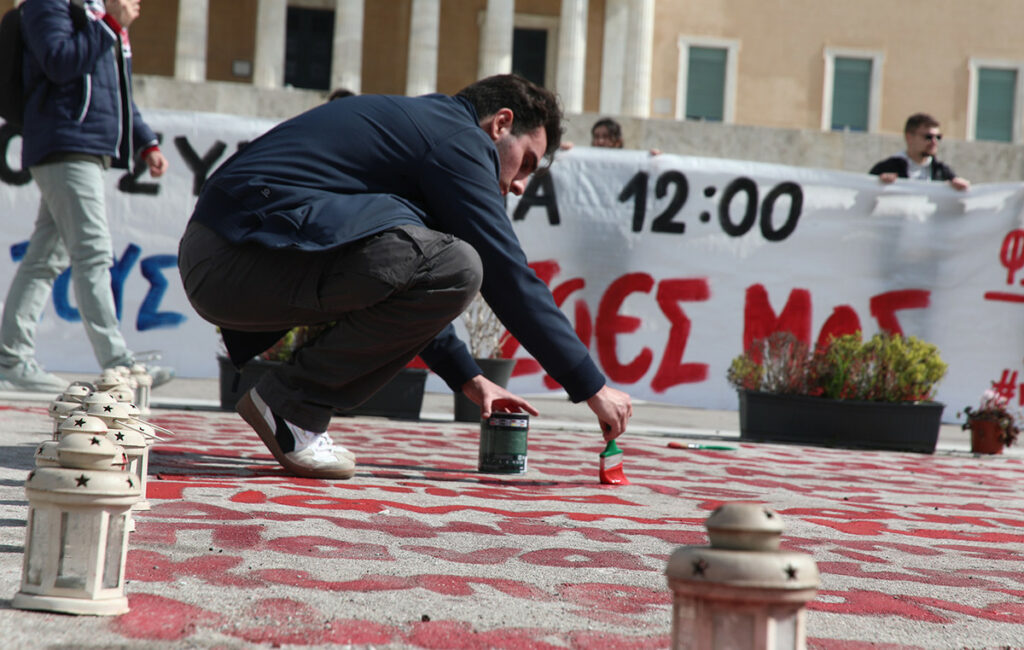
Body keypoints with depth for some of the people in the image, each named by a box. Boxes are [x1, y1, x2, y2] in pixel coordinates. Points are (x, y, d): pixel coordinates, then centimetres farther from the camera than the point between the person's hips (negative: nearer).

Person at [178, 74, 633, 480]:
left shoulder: (412, 123, 28)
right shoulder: (458, 138, -2)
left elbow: (408, 293, 34)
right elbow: (508, 277, -6)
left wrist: (468, 378, 31)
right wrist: (592, 386, -2)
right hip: (238, 261, -10)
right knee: (455, 268, -19)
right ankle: (290, 402, -8)